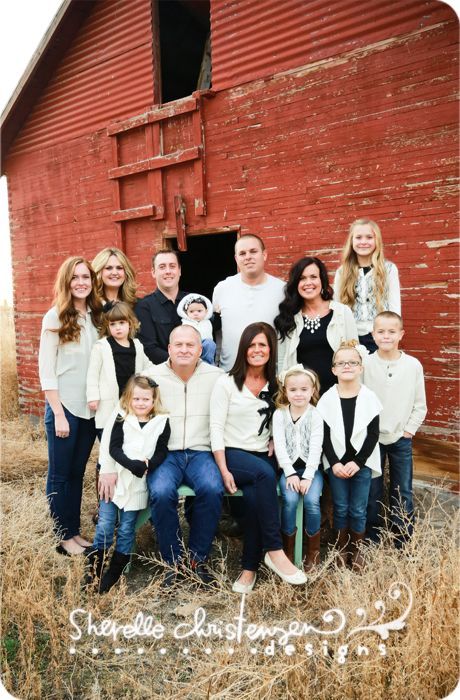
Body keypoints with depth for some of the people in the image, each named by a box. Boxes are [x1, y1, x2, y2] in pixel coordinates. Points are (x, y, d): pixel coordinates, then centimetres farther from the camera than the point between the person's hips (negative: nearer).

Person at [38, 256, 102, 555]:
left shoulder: (97, 316, 5)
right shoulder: (55, 317, -8)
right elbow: (46, 369, -10)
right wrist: (59, 414, -12)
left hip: (91, 408, 5)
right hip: (64, 407, -4)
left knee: (77, 471, 15)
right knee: (60, 474, 8)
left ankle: (75, 531, 28)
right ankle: (63, 537, 22)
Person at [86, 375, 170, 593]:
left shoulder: (162, 422, 0)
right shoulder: (121, 419, -1)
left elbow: (161, 453, -2)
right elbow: (113, 448, -9)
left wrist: (147, 466, -21)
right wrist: (134, 465, -22)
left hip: (138, 485, 0)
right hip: (116, 479, 0)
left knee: (126, 530, 6)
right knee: (104, 527, 3)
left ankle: (113, 574, 22)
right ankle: (93, 572, 20)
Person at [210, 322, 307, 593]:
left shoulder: (275, 385, 11)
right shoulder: (227, 383, -1)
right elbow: (216, 428, -6)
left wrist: (273, 443, -3)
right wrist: (224, 471, -15)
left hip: (263, 455, 3)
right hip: (233, 454, -3)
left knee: (255, 496, -29)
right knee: (265, 474, -34)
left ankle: (250, 568, -15)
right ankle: (275, 551, -25)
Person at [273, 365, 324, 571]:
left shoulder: (316, 415, -3)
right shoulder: (279, 414, 1)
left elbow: (315, 448, -10)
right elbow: (280, 446, -5)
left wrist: (307, 476, -18)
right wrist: (291, 473, -14)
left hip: (311, 467, -1)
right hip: (288, 468, 1)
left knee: (312, 500, -23)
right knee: (290, 500, -24)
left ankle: (313, 551, -1)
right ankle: (288, 550, -4)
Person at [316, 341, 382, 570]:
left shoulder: (369, 398, -5)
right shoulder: (327, 398, -4)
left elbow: (373, 435, -5)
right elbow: (324, 436, -3)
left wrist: (357, 462, -12)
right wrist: (335, 463, -11)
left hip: (362, 463, 0)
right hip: (336, 463, 0)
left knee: (358, 509, 5)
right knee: (340, 508, 9)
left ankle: (357, 547, 28)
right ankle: (342, 547, 29)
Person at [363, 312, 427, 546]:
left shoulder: (413, 365, -5)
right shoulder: (365, 364, -7)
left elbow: (420, 406, 3)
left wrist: (408, 430, -3)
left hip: (401, 439, 1)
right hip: (371, 438, -1)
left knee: (403, 493, 9)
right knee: (372, 492, 9)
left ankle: (403, 542, 25)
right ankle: (373, 541, 25)